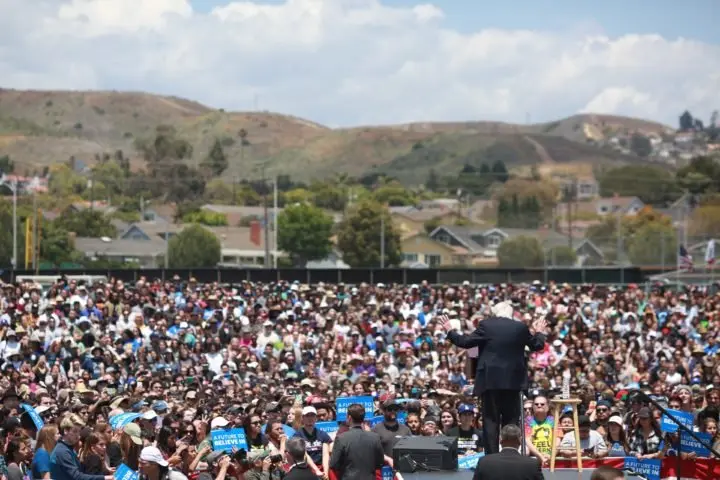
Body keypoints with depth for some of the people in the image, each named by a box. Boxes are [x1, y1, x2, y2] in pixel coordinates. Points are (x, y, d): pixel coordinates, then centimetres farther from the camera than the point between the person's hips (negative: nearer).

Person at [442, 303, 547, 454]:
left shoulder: (485, 325, -5)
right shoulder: (521, 327, 2)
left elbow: (465, 342, -4)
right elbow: (537, 345, 14)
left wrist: (450, 331, 12)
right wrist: (539, 332, 34)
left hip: (490, 379, -2)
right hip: (513, 380, 2)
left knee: (491, 420, 2)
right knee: (511, 420, 8)